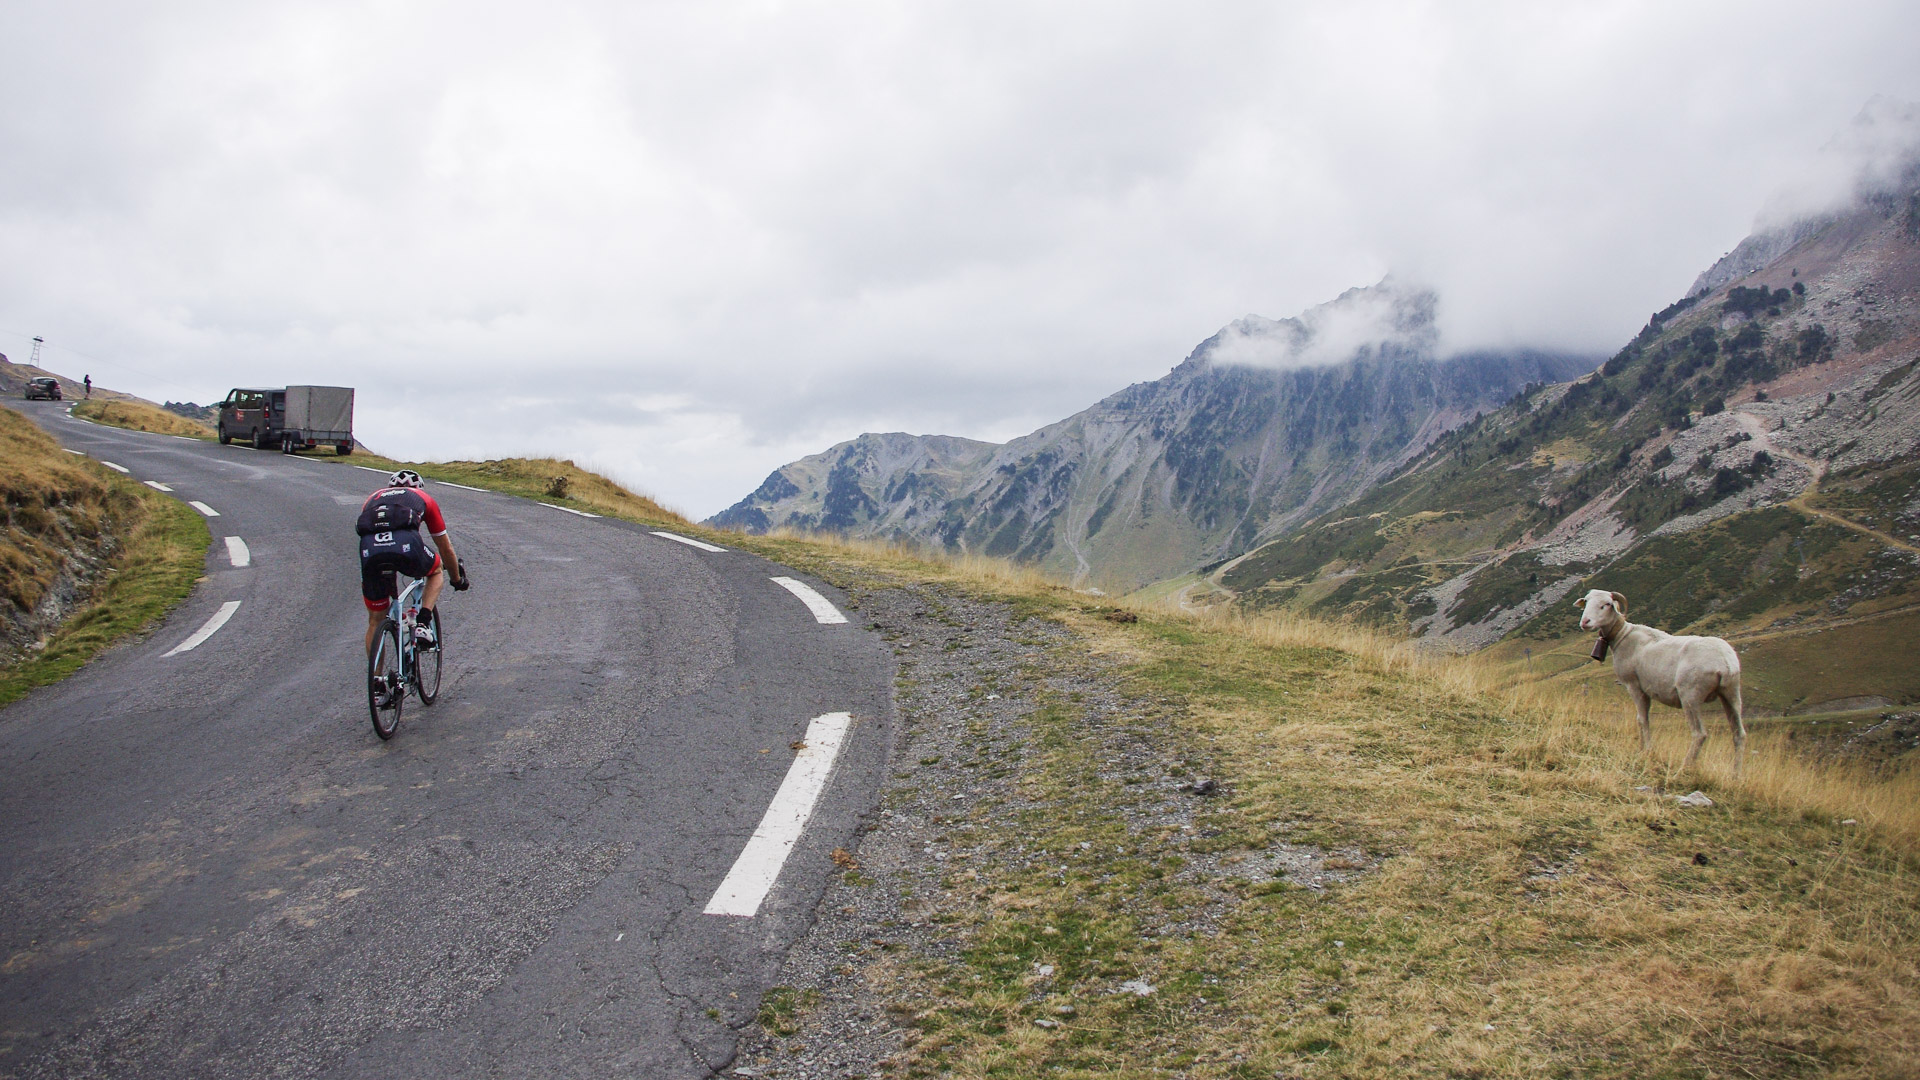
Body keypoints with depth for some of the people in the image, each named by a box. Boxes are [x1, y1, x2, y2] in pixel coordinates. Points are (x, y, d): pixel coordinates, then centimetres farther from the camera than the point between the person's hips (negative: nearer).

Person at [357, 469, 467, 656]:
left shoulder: (373, 498, 39)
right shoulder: (423, 498, 34)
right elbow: (446, 548, 39)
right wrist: (457, 578, 56)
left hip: (369, 547, 2)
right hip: (405, 543, -2)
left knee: (375, 621, 19)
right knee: (437, 571, 32)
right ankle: (423, 623, 13)